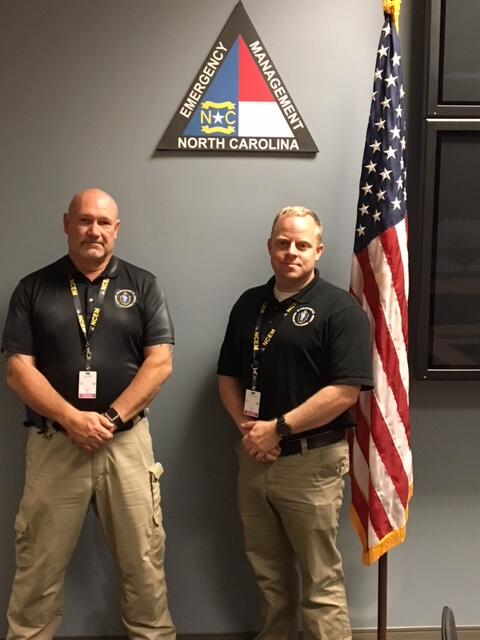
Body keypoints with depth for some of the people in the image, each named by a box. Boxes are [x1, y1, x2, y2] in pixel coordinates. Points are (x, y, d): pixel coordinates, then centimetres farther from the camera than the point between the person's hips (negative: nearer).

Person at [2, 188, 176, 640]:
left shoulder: (142, 286, 4)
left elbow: (159, 362, -4)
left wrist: (111, 418, -13)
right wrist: (72, 418, -15)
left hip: (127, 441, 0)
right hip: (53, 443, 0)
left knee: (143, 559, 8)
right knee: (38, 564, 9)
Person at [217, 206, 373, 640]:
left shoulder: (340, 309, -9)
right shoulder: (248, 304, 10)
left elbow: (345, 391, -17)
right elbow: (228, 376, 12)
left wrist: (278, 429, -16)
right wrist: (246, 426, -5)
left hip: (311, 461, -6)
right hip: (254, 458, 6)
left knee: (320, 582, 4)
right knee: (268, 573, 19)